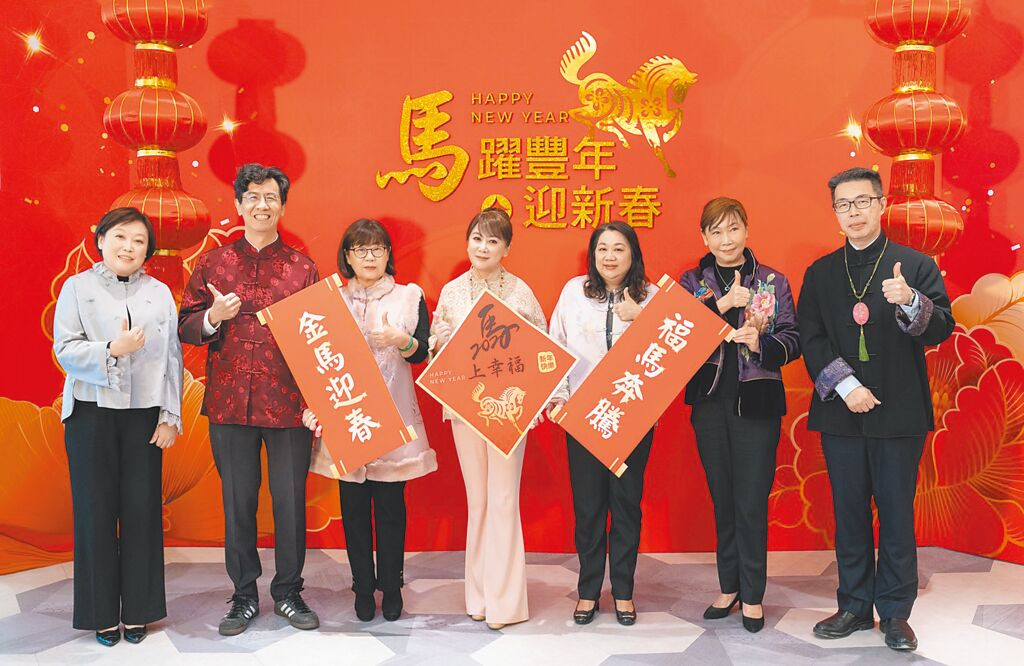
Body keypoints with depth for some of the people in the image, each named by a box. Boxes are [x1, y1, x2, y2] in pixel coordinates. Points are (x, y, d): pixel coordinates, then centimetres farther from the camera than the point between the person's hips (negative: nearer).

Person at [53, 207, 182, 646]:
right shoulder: (78, 287, 4)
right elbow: (65, 349, -4)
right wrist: (112, 349, -19)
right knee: (96, 511, 3)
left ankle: (138, 611, 15)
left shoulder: (160, 293, 9)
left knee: (143, 510, 2)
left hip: (144, 416, 1)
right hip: (91, 414, -1)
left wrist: (169, 416, 2)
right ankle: (102, 613, 14)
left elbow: (172, 357, 7)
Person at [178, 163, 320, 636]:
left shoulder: (302, 268, 5)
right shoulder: (213, 264, 7)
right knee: (238, 501, 9)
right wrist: (213, 317, -13)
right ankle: (244, 596, 23)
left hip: (289, 404, -1)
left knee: (290, 500, 6)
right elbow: (184, 328, 9)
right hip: (230, 402, 1)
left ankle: (288, 592, 23)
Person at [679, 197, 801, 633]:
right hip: (709, 404, 2)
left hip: (757, 404, -2)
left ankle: (752, 594, 12)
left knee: (752, 501, -1)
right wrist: (721, 305, -18)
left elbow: (793, 341, -1)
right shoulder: (690, 283, 7)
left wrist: (760, 343, -21)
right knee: (722, 498, 10)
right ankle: (729, 586, 24)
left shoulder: (773, 282, 4)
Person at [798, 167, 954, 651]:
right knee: (849, 513, 9)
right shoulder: (820, 273, 9)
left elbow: (941, 329, -6)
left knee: (896, 514, 3)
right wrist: (844, 384, -12)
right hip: (841, 413, 2)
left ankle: (895, 612, 15)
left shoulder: (916, 266, 2)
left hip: (899, 413, -2)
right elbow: (810, 339, 1)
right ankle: (854, 606, 20)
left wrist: (910, 303, -26)